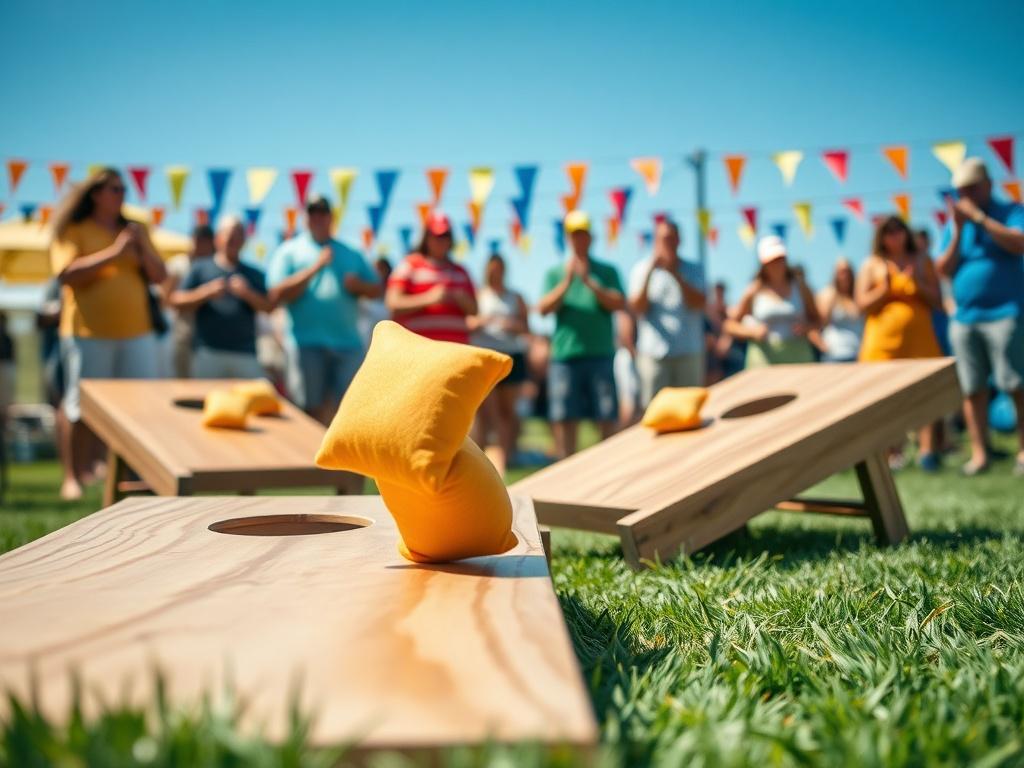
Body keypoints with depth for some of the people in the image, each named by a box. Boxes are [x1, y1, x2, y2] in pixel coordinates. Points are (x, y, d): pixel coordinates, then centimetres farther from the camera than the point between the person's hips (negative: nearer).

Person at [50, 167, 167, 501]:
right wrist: (113, 254, -18)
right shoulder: (73, 232, 2)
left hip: (137, 332, 4)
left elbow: (159, 277, 11)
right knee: (81, 410, -1)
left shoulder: (134, 231, 16)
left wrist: (143, 247, -6)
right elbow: (66, 273, -14)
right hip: (89, 335, -4)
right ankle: (73, 477, 7)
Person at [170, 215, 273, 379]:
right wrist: (206, 293, -9)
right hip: (209, 354, -1)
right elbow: (176, 301, 5)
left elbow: (269, 308, 5)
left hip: (245, 354, 1)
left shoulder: (254, 275, 14)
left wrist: (248, 294, -11)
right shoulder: (200, 268, 11)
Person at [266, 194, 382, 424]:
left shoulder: (351, 254, 20)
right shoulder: (288, 251, 7)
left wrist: (359, 285, -4)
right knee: (313, 410, 2)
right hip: (308, 344, -3)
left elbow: (377, 290, 19)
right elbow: (276, 295, -6)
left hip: (348, 342, 3)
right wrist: (314, 268, -10)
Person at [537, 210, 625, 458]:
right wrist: (567, 282, -13)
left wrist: (589, 282, -14)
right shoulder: (554, 273, 12)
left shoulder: (607, 271, 10)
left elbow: (619, 304, -4)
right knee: (564, 418, 1)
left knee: (606, 418, -1)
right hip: (564, 354, 1)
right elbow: (543, 308, -1)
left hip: (600, 354, -1)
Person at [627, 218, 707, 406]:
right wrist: (650, 272, -11)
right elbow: (637, 308, -4)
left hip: (689, 353, 1)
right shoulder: (641, 268, 6)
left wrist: (676, 274, -11)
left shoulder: (693, 270, 9)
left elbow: (698, 304, -6)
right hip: (653, 353, -1)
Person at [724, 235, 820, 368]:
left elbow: (816, 320, 17)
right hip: (765, 360, -2)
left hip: (797, 357, 2)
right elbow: (730, 325, 6)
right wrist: (752, 331, -11)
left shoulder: (799, 286, 8)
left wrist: (806, 327, -5)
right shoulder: (755, 291, 3)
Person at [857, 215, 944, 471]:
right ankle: (892, 452, 7)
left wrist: (919, 283, -8)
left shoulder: (922, 261, 10)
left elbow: (937, 301, 8)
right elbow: (862, 304, 0)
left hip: (919, 336, 1)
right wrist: (884, 288, -13)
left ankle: (927, 450, -6)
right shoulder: (872, 265, 5)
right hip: (885, 338, -1)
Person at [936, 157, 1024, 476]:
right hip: (964, 318, 4)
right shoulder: (954, 223, 14)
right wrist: (958, 231, -5)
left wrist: (979, 217, -15)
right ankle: (979, 453, 8)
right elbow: (944, 269, 6)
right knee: (973, 390, 3)